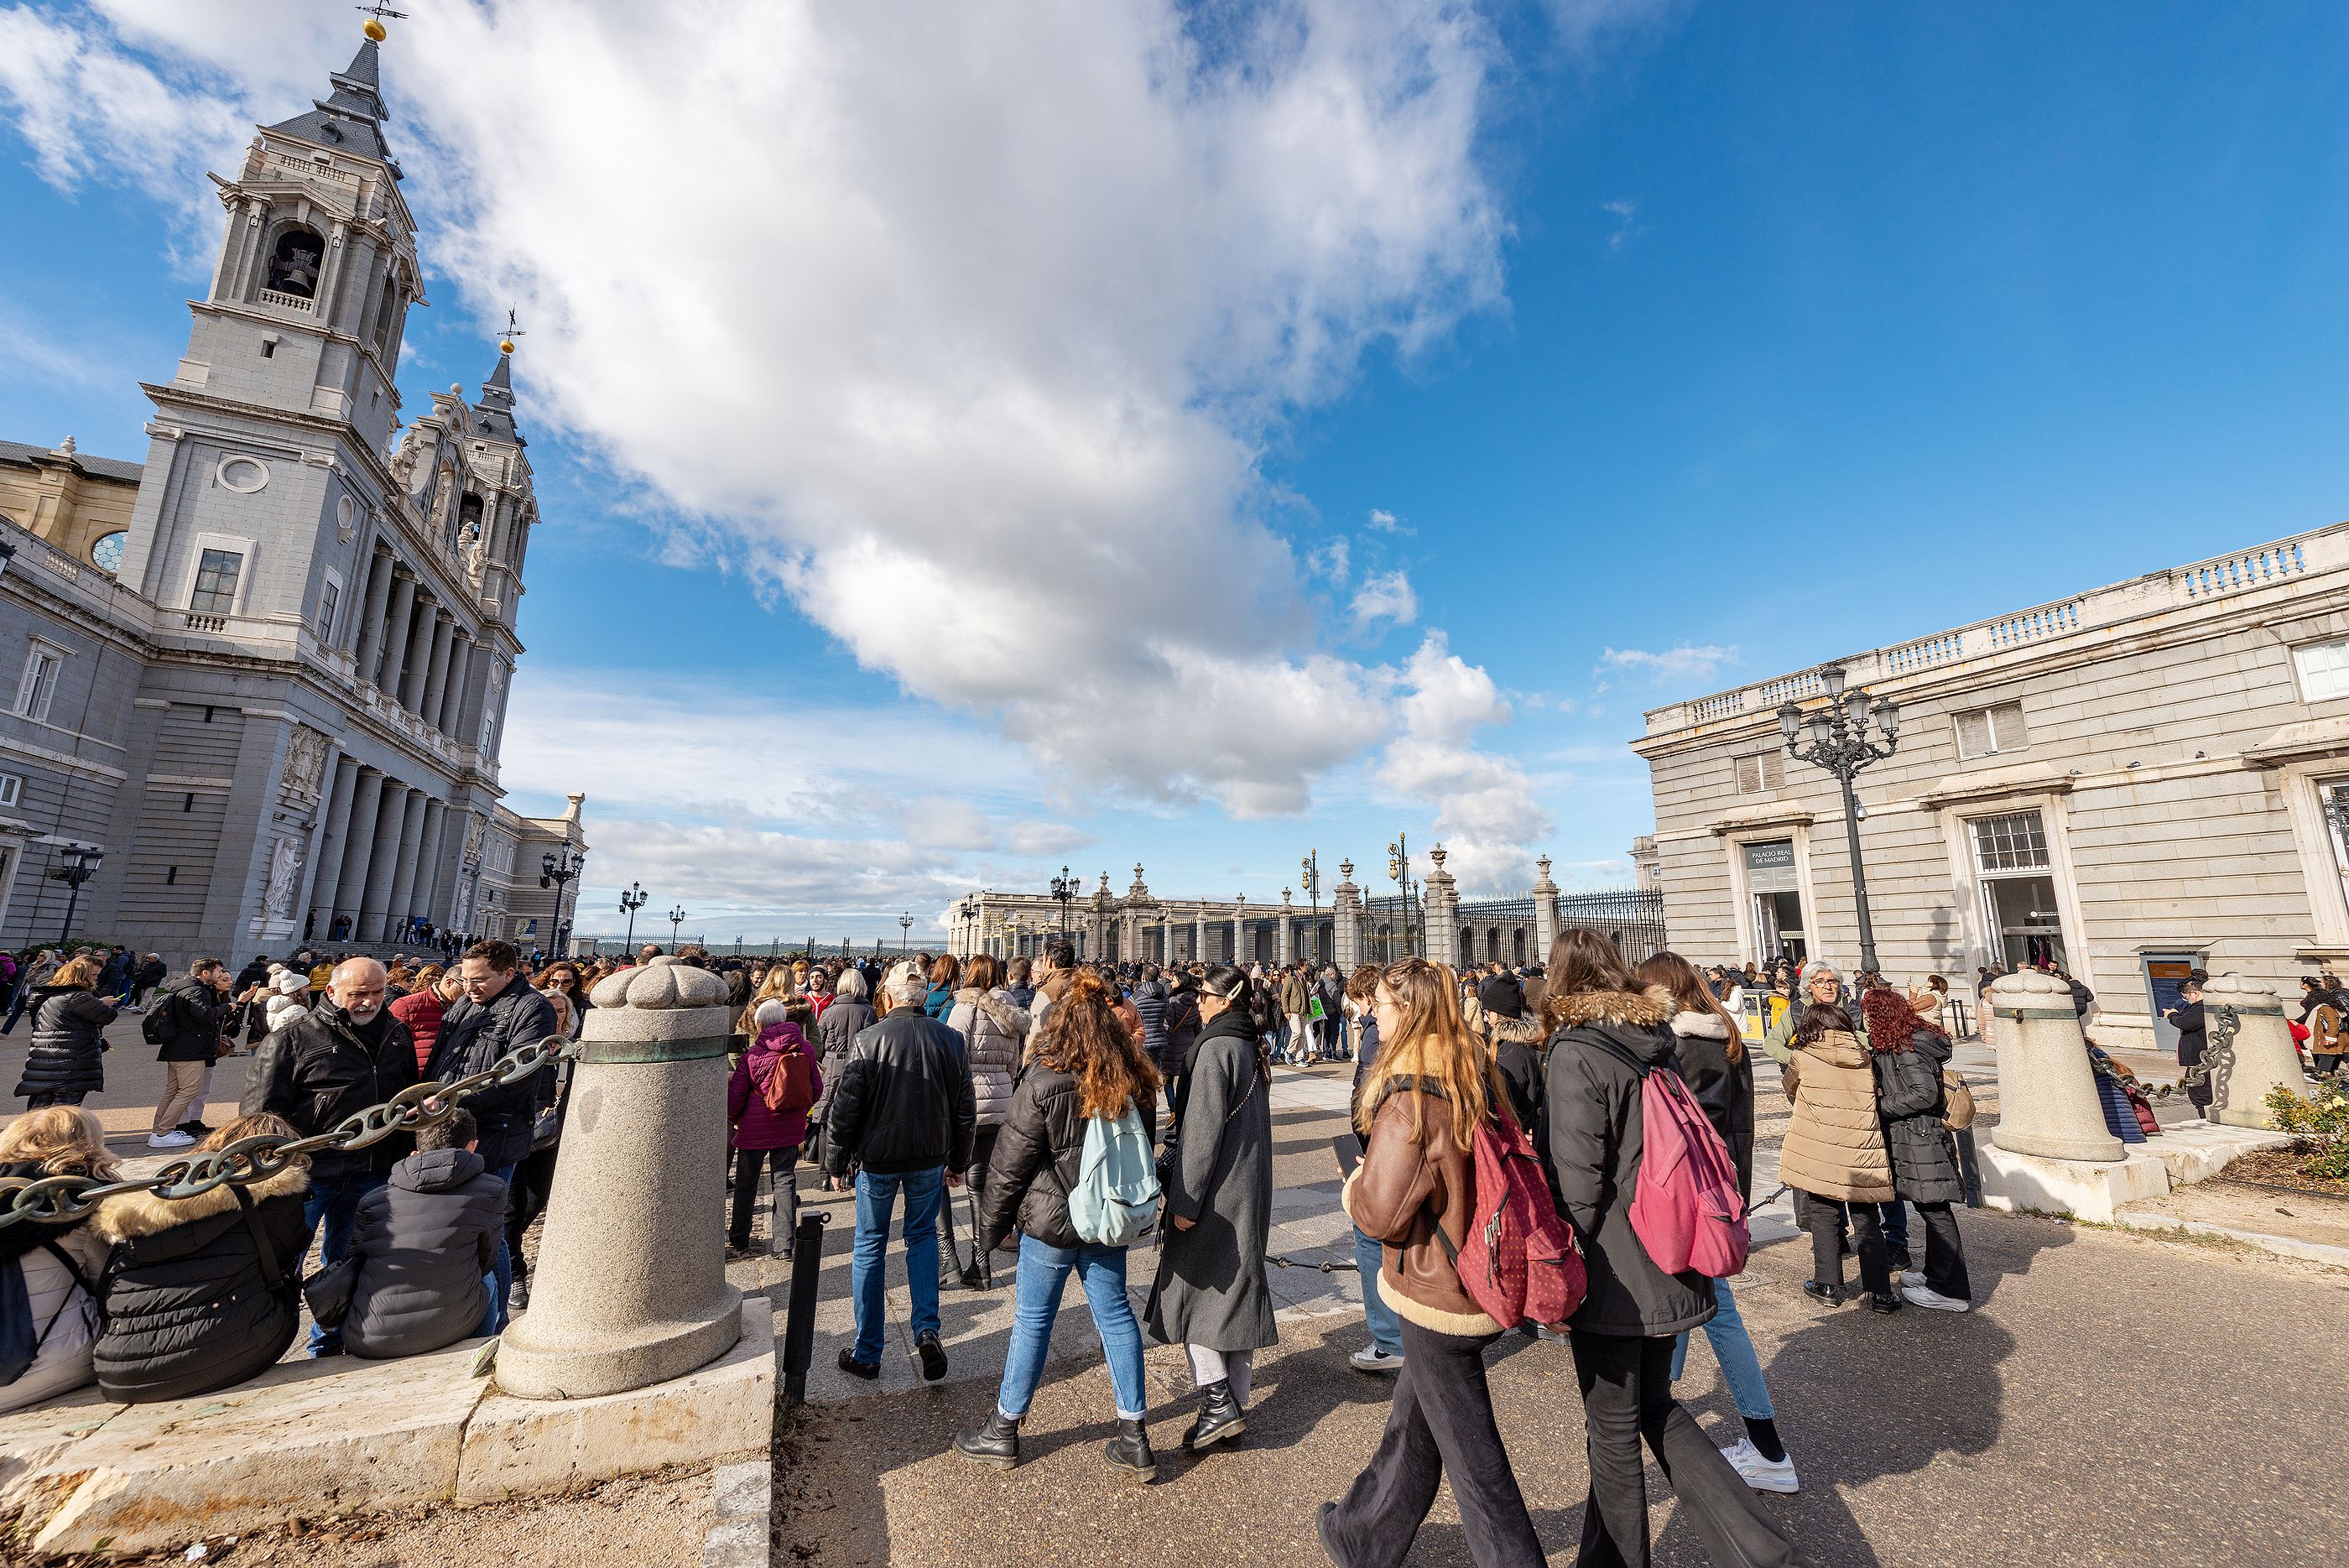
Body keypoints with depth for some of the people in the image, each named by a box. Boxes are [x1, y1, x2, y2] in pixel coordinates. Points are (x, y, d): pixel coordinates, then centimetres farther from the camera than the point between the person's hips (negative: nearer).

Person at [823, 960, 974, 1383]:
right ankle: (927, 1329, 7)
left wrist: (836, 1162, 5)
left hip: (877, 1159, -2)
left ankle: (867, 1353, 23)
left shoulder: (868, 1041, -13)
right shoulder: (951, 1040, -5)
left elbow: (843, 1109, -10)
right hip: (930, 1159, 2)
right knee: (923, 1237, 21)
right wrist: (958, 1163, 13)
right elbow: (965, 1112, 2)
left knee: (869, 1248, 15)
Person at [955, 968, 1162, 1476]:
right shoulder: (1136, 1080, -3)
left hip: (1052, 1217, -5)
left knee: (1033, 1318, 11)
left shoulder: (1044, 1081, -19)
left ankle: (1003, 1431, 29)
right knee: (1115, 1313, 14)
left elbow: (1010, 1162, -12)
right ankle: (1133, 1437, 23)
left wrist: (993, 1224, 1)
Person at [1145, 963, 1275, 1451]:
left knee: (1190, 1287, 6)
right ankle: (1235, 1405, 25)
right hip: (1252, 1191, 9)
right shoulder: (1254, 1049, 8)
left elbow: (1203, 1131, -22)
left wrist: (1185, 1200, -17)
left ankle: (1218, 1401, 6)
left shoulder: (1215, 1049, -19)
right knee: (1238, 1290, 15)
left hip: (1217, 1191, -9)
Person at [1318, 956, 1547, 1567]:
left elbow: (1381, 1213, -25)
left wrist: (1353, 1187, -4)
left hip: (1435, 1290, -9)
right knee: (1410, 1425, 25)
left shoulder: (1408, 1097, -26)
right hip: (1480, 1277, 9)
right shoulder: (1478, 1075, -1)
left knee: (1472, 1457, 10)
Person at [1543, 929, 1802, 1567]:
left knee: (1614, 1428, 12)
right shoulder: (1654, 1042, 2)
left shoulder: (1576, 1051, -20)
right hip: (1665, 1262, 7)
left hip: (1612, 1271, -7)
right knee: (1656, 1406, 24)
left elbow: (1578, 1178, -21)